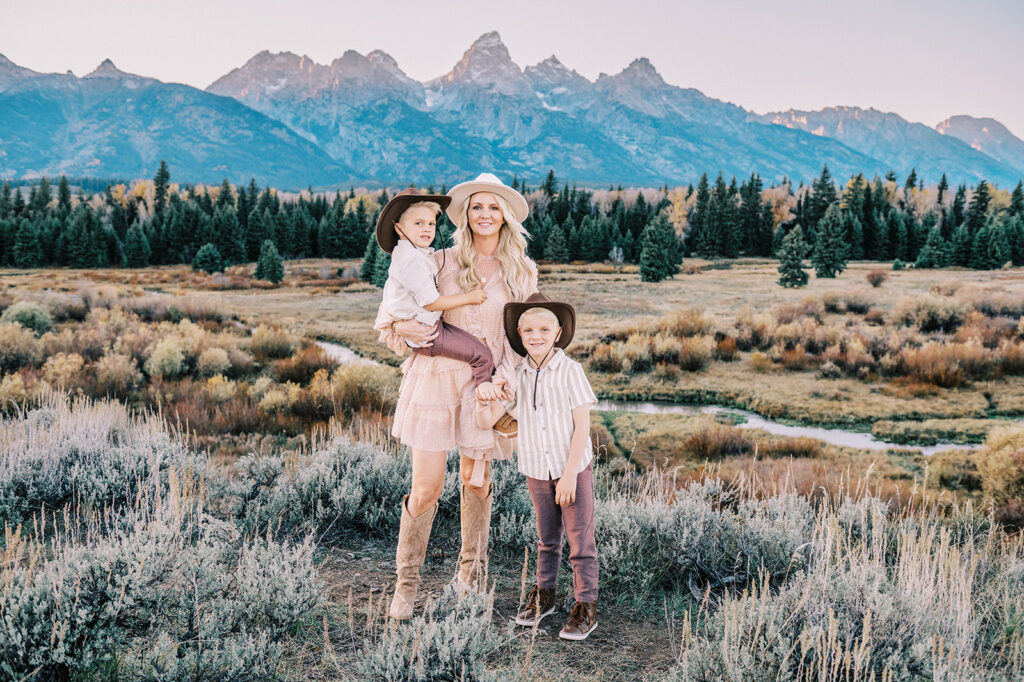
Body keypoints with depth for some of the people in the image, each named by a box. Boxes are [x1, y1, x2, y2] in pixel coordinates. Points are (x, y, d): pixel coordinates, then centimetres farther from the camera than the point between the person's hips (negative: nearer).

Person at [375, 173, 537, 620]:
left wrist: (502, 379, -11)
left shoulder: (522, 273, 6)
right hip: (435, 377, -1)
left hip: (484, 382, 2)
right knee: (427, 487, -3)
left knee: (475, 479, 12)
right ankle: (406, 583, 13)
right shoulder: (442, 263, 2)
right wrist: (404, 326, -14)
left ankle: (471, 567, 33)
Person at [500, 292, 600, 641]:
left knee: (580, 538, 3)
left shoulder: (569, 370, -15)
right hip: (537, 469, 4)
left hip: (574, 467, -4)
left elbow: (582, 425, -15)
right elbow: (516, 415, 15)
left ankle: (586, 606, 14)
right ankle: (544, 594, 33)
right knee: (547, 537, 18)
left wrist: (570, 473, -17)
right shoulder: (519, 374, -2)